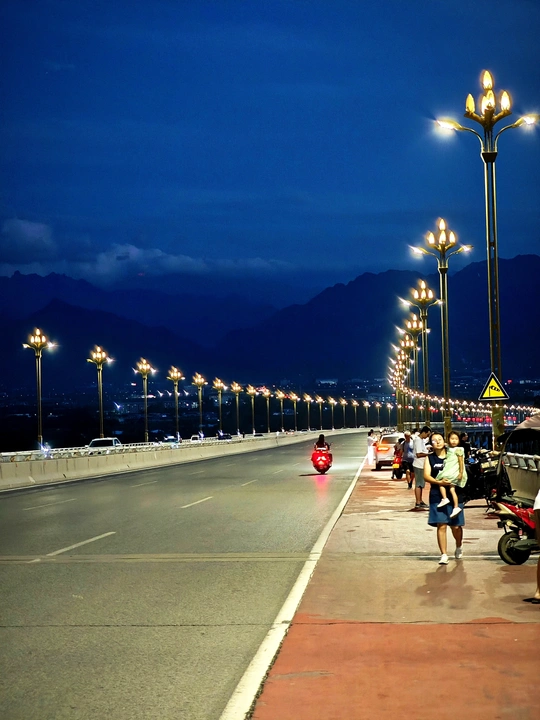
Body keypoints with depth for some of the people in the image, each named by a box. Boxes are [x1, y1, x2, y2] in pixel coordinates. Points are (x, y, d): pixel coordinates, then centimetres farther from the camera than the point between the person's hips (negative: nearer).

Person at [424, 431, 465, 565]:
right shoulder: (429, 458, 6)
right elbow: (426, 476, -4)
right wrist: (439, 482, -19)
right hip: (437, 497, 0)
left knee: (456, 526, 3)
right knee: (441, 526, -8)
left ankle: (459, 546, 33)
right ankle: (444, 555, -2)